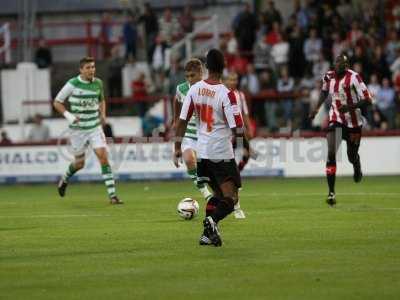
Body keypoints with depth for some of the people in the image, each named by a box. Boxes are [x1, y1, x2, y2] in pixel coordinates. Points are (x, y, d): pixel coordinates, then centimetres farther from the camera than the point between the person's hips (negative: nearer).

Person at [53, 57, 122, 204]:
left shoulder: (98, 83, 1)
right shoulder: (72, 84, -11)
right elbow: (57, 102, -3)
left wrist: (103, 115, 3)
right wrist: (68, 116, -16)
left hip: (95, 127, 2)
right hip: (77, 129, -2)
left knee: (103, 156, -13)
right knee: (80, 163, 7)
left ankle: (112, 195, -13)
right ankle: (65, 179, 43)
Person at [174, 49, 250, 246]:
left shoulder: (194, 89, 0)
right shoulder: (226, 94, -15)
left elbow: (183, 120, 3)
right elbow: (237, 128, -14)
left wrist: (177, 148, 11)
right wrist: (246, 145, 4)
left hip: (202, 151, 6)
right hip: (222, 153, -6)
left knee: (218, 194, 23)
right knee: (231, 199, -2)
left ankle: (207, 234, 15)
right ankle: (212, 220, -29)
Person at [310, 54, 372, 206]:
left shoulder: (353, 78, -20)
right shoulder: (328, 77, -4)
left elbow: (367, 101, -21)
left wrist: (350, 106, -33)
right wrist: (317, 108, 13)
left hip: (353, 122, -2)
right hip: (336, 119, 2)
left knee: (352, 156, 12)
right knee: (331, 153, -16)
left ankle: (357, 169, 53)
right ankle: (331, 193, -12)